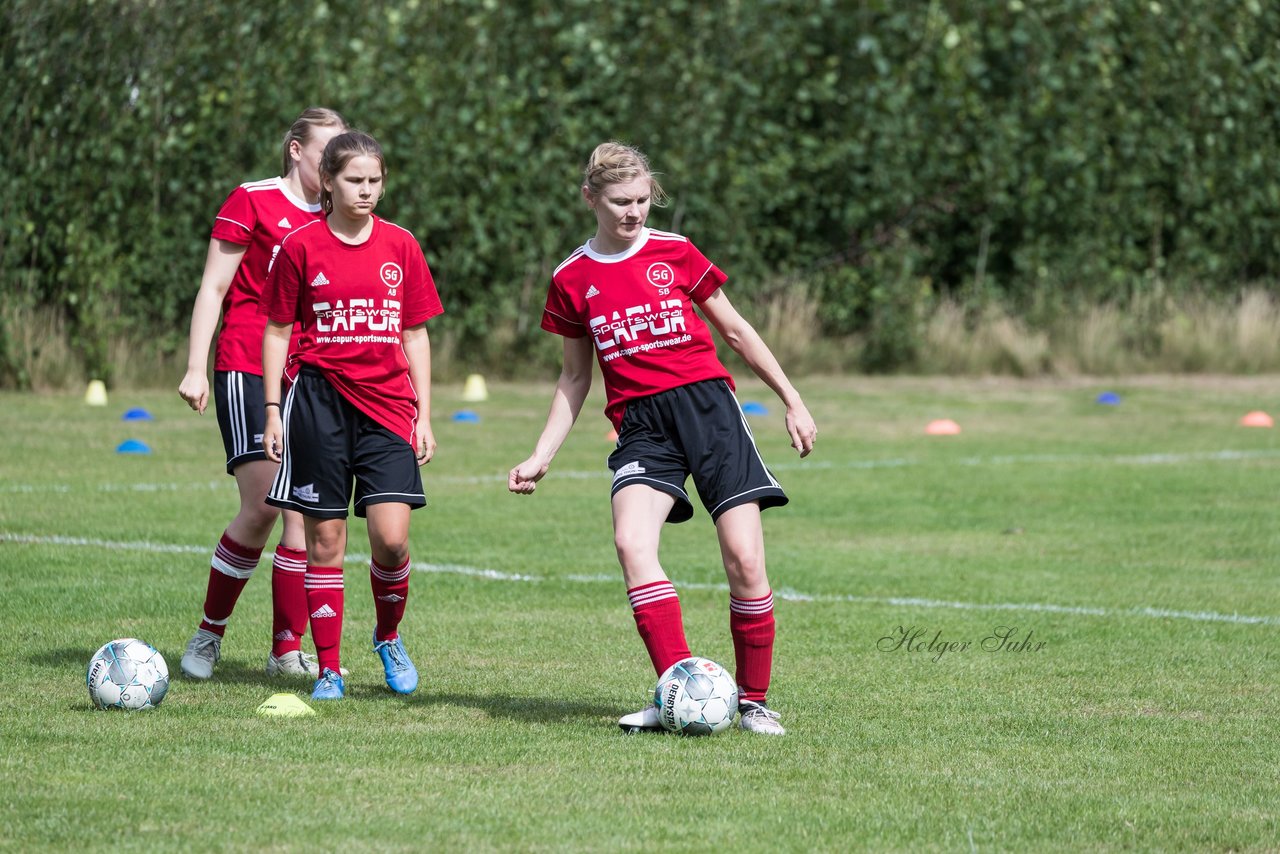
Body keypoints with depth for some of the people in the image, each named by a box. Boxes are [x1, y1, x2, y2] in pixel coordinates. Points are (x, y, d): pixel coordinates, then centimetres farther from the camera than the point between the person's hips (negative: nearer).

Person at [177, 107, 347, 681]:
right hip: (248, 370, -5)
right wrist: (196, 369, -8)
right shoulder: (252, 202, -1)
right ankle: (209, 632, 3)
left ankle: (287, 649, 6)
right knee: (262, 506, -13)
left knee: (305, 513, -1)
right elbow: (213, 288, -2)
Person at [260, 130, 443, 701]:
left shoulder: (400, 246, 7)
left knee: (391, 537, -11)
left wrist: (424, 414, 8)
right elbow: (277, 331, 6)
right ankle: (329, 669, 10)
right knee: (325, 539, 1)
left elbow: (415, 334, 12)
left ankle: (388, 637, 16)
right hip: (320, 400, -1)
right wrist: (273, 411, 0)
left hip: (387, 404, 1)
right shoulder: (301, 247, 1)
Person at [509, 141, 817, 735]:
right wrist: (541, 457, 10)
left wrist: (793, 401, 14)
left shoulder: (675, 254, 4)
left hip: (706, 403, -1)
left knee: (744, 559, -11)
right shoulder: (572, 279, 9)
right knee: (631, 543, -26)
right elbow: (575, 378, 17)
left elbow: (736, 331, 14)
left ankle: (754, 702, 5)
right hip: (641, 424, 1)